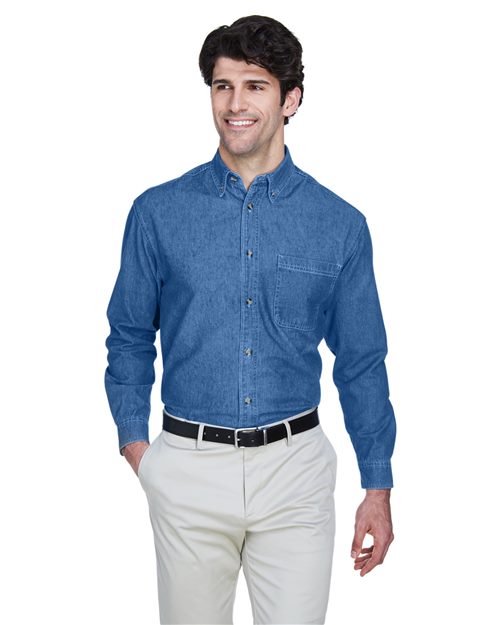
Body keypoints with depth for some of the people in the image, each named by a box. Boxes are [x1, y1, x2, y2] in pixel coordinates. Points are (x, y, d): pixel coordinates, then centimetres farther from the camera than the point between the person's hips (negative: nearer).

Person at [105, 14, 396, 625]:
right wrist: (134, 439, -2)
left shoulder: (340, 224, -1)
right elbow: (129, 337, 9)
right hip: (189, 469, 1)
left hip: (295, 466, 0)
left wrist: (377, 487, 4)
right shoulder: (158, 213, 0)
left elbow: (362, 363, 4)